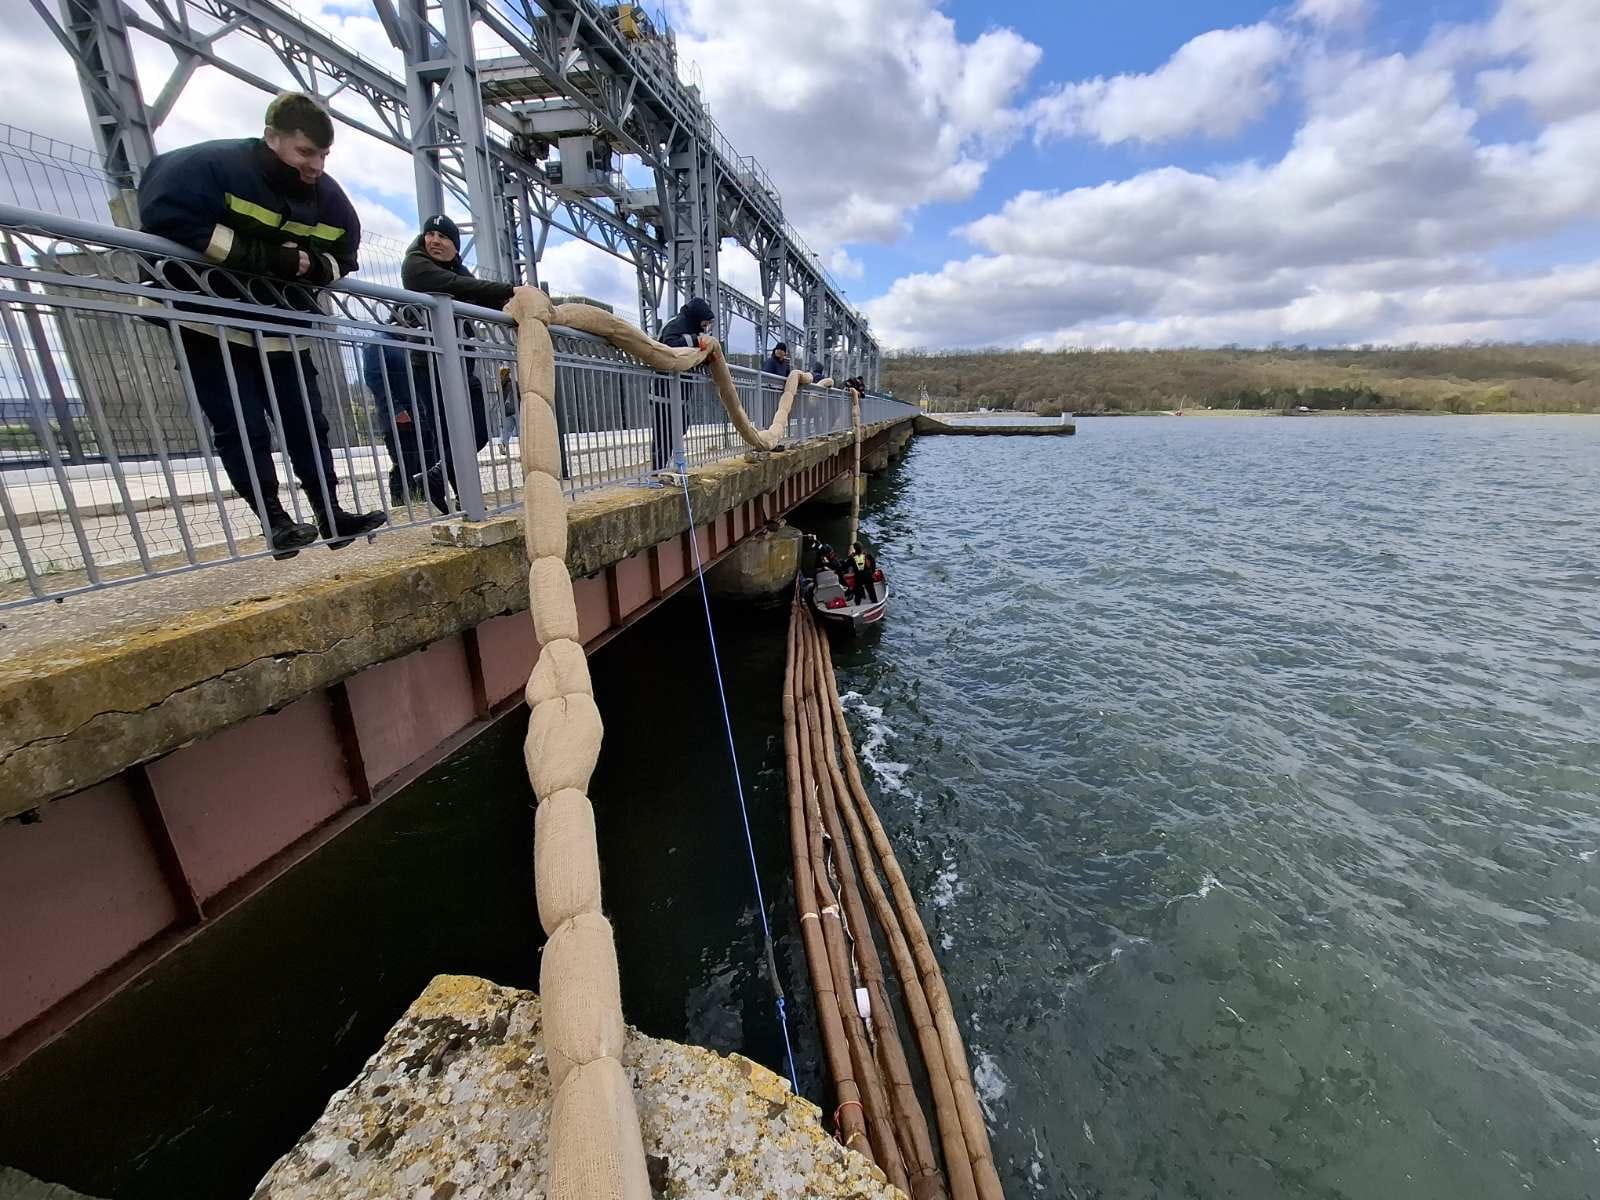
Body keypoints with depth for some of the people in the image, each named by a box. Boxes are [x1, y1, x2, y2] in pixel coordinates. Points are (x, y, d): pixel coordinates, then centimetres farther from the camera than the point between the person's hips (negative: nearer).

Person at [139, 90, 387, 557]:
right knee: (241, 429, -8)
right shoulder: (213, 165, -16)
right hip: (211, 326, -5)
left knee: (307, 422, 3)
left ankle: (330, 516, 8)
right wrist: (263, 256, -30)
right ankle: (276, 521, -4)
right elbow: (164, 216, -23)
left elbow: (344, 260, 8)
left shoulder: (328, 197, 0)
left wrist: (312, 265, -17)